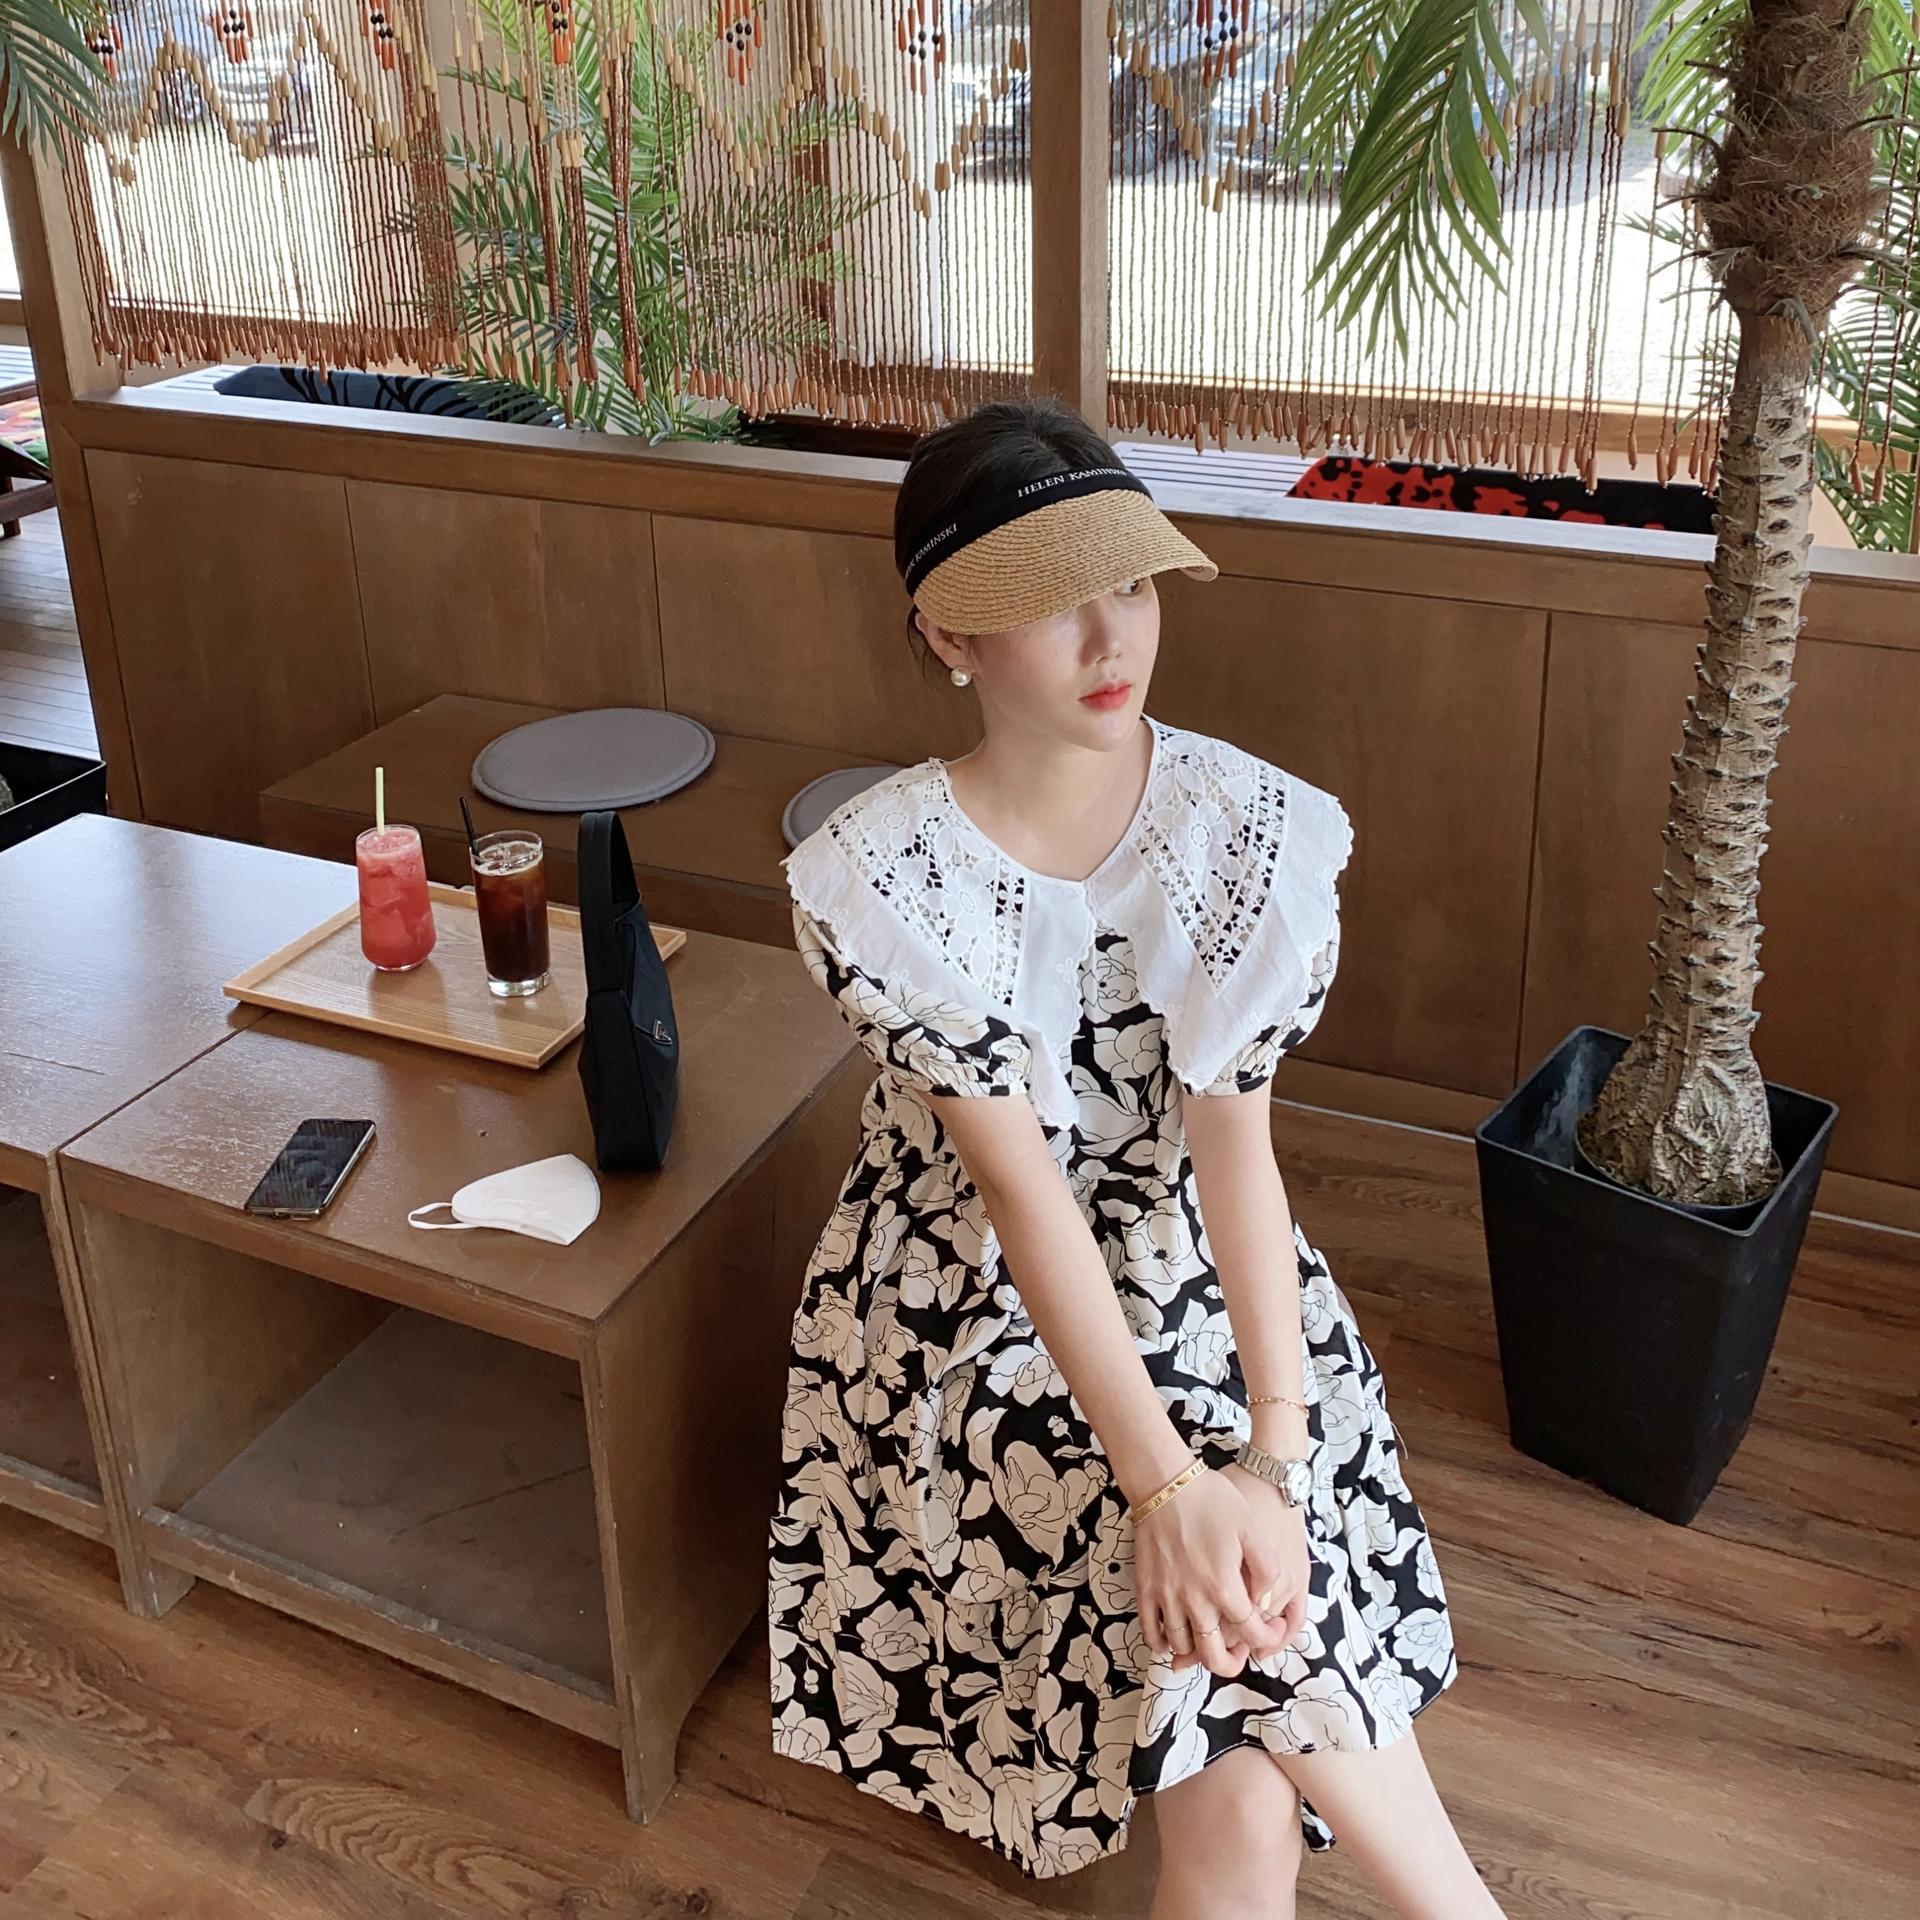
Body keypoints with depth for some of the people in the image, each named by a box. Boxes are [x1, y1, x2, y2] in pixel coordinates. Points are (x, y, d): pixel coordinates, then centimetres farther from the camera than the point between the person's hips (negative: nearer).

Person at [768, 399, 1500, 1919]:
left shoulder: (1253, 831, -12)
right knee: (1247, 1624, -22)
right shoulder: (885, 877, -18)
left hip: (1197, 1275, 2)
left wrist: (1274, 1455, -27)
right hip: (979, 1300, -1)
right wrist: (1164, 1479, -27)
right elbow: (1018, 1183, -21)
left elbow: (1234, 1144, -17)